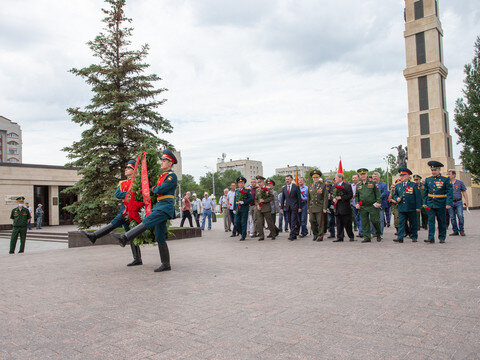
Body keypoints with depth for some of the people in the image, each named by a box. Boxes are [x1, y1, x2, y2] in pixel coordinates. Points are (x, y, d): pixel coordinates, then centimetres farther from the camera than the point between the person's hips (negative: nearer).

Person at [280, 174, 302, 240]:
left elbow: (299, 197, -3)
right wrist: (282, 207, 9)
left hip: (294, 207, -5)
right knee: (290, 222, 7)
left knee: (293, 222, -10)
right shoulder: (284, 188, 10)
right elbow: (283, 198, 14)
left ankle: (292, 235, -11)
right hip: (287, 207, 5)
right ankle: (294, 235, 16)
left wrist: (299, 207, -7)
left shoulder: (296, 187, -3)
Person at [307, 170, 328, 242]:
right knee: (312, 221, 2)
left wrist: (324, 208, -10)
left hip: (320, 207, -4)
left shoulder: (323, 185, -1)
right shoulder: (310, 186, 13)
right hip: (312, 207, 4)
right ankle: (315, 234, 19)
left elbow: (325, 197, -4)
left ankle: (320, 236, 7)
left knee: (320, 222, -2)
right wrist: (308, 208, 11)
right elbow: (308, 198, 16)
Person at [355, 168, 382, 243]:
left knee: (375, 221, -2)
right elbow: (356, 195, 17)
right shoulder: (358, 185, 11)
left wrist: (378, 202, -10)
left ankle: (378, 235, 22)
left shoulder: (372, 182, 2)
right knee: (364, 222, 2)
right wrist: (357, 203, 3)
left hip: (372, 206, -3)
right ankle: (367, 237, 9)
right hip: (362, 207, 3)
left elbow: (378, 193, 0)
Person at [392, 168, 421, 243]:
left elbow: (418, 197, -2)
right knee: (401, 223, -3)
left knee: (413, 223, 8)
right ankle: (400, 238, -5)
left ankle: (414, 237, 20)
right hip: (401, 208, 3)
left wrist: (418, 207, -7)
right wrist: (397, 198, -5)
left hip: (411, 209, -2)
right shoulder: (398, 185, 10)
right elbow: (394, 195, 18)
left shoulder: (414, 185, 0)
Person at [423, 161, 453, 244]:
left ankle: (442, 238, 18)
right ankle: (431, 238, -4)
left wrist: (449, 203, -15)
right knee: (431, 221, -4)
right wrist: (424, 203, 7)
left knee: (442, 221, 7)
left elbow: (449, 192, -7)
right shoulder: (428, 179, 7)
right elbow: (425, 192, 12)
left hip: (441, 204, -2)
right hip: (430, 204, 2)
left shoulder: (445, 179, -4)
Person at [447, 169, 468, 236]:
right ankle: (455, 231, 12)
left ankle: (461, 230, 4)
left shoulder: (460, 182, 4)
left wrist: (466, 201, -1)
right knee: (452, 218, 3)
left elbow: (464, 192, 7)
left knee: (460, 216, -10)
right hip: (450, 203, 2)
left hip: (458, 202, -1)